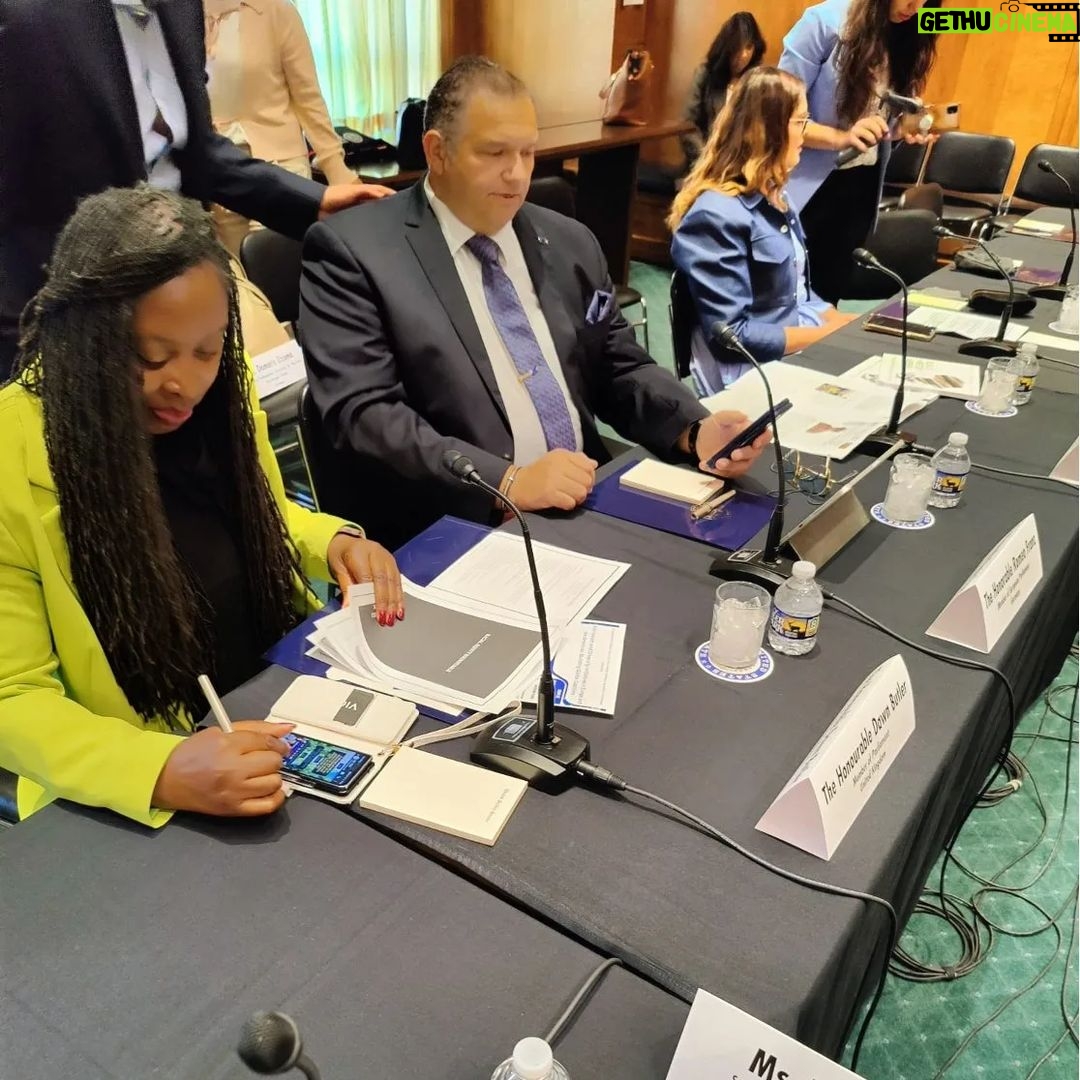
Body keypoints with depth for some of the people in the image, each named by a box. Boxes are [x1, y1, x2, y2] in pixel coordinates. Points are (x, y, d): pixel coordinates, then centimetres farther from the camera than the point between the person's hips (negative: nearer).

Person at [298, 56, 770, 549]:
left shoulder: (570, 242, 13)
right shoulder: (353, 250, -4)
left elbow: (619, 369, 16)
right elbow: (364, 415, -13)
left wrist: (695, 430, -4)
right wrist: (506, 481, -23)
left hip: (593, 506, 5)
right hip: (459, 534, -4)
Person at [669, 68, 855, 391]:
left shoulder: (772, 194, 10)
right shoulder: (717, 215, -18)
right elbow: (732, 335, -21)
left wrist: (843, 323, 0)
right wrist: (831, 334, -16)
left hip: (806, 346, 9)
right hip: (759, 370, -8)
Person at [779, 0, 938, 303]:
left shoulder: (906, 37, 4)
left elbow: (888, 114, 14)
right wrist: (840, 138, -29)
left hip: (861, 186, 5)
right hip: (810, 185, -5)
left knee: (830, 291, 12)